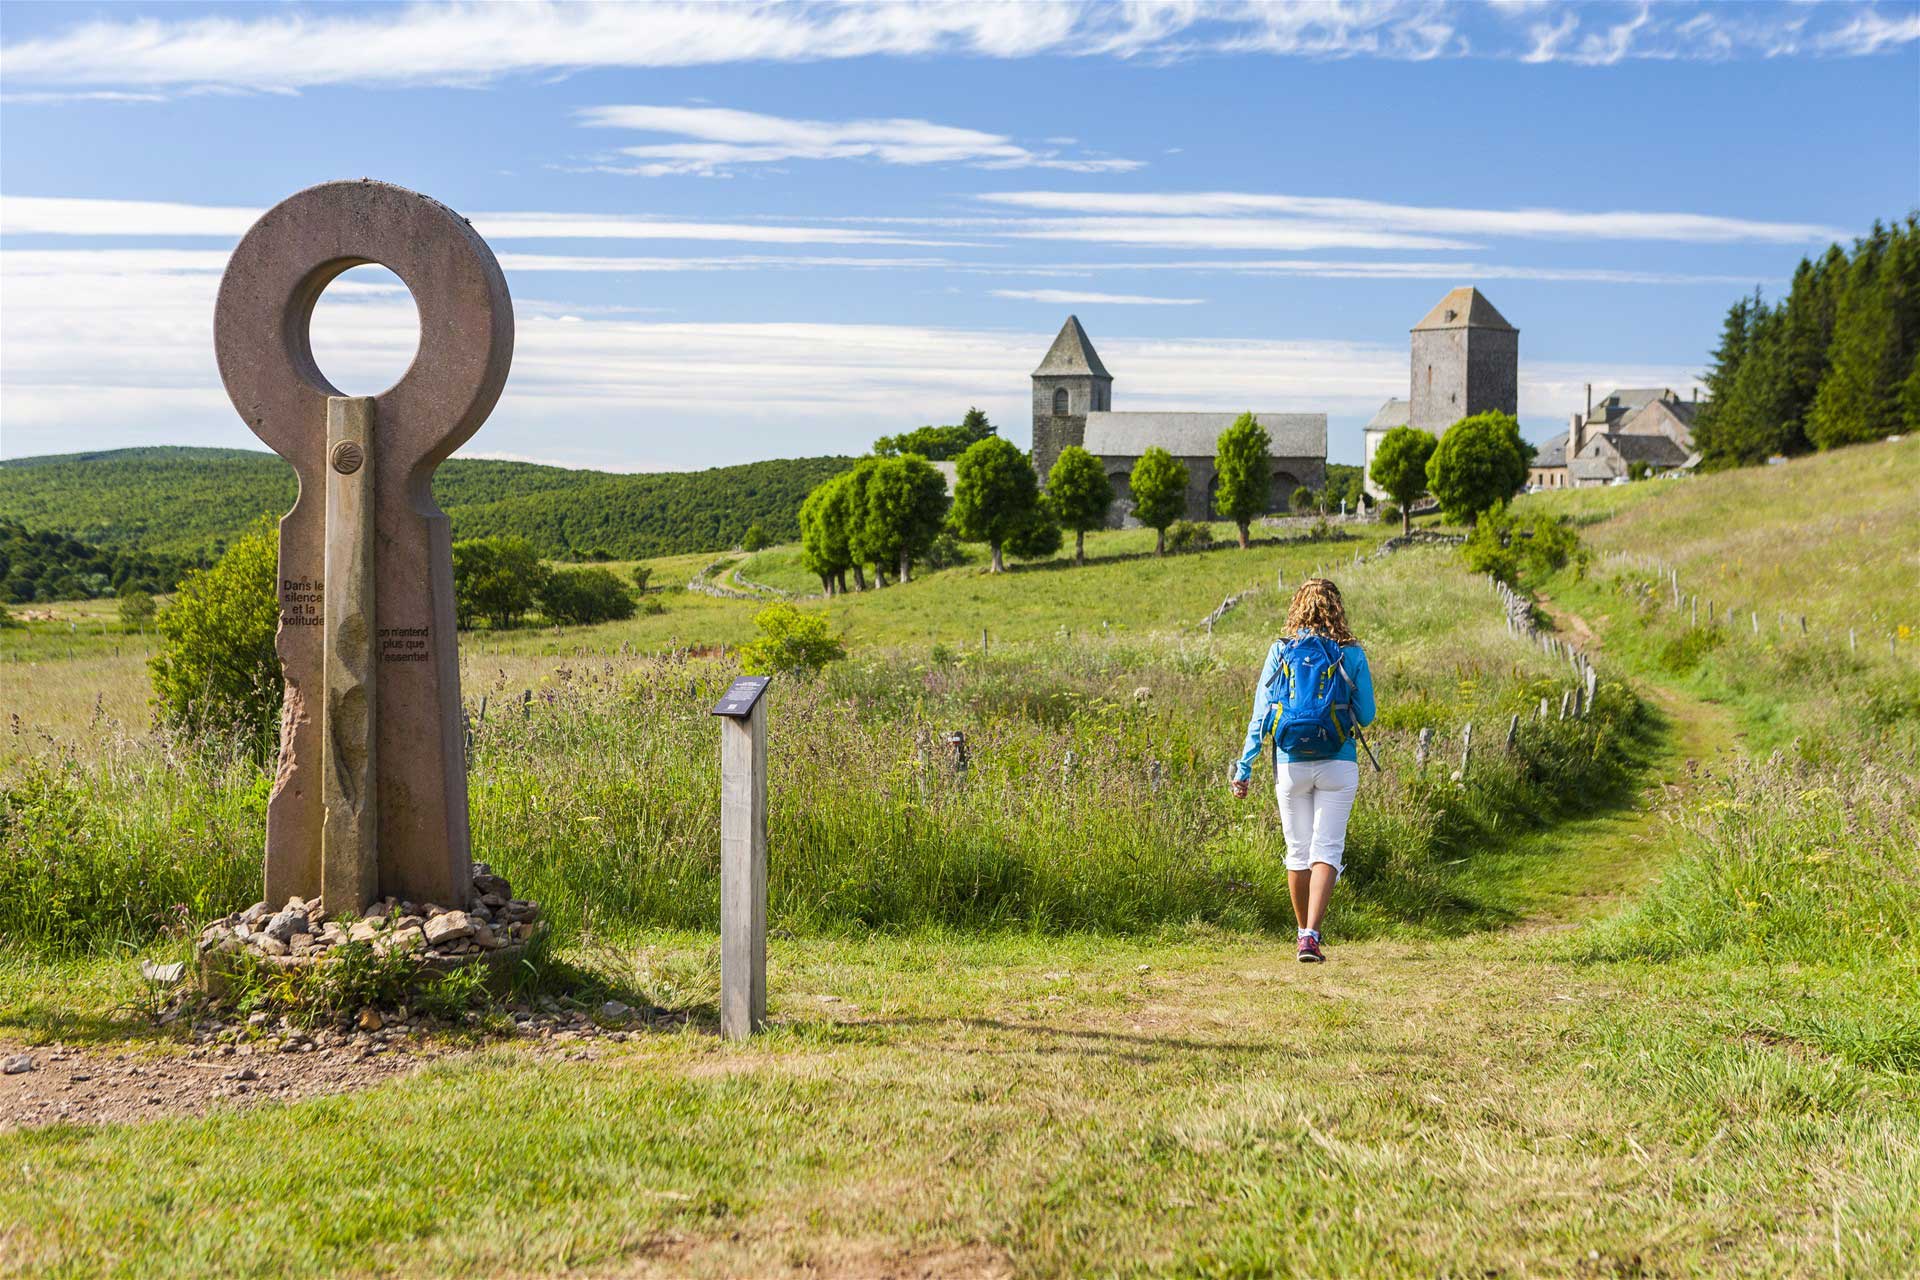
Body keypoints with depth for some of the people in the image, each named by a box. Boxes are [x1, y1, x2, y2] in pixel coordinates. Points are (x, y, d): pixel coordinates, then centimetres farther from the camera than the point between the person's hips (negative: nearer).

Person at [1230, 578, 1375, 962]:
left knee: (1298, 851, 13)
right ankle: (1311, 934, -16)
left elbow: (1261, 715, -2)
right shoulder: (1352, 654, -2)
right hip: (1338, 765, -1)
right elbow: (1365, 716, 4)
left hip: (1291, 765, 1)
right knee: (1327, 849, -1)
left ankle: (1304, 933, 25)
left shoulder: (1280, 651, -1)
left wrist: (1243, 768, 1)